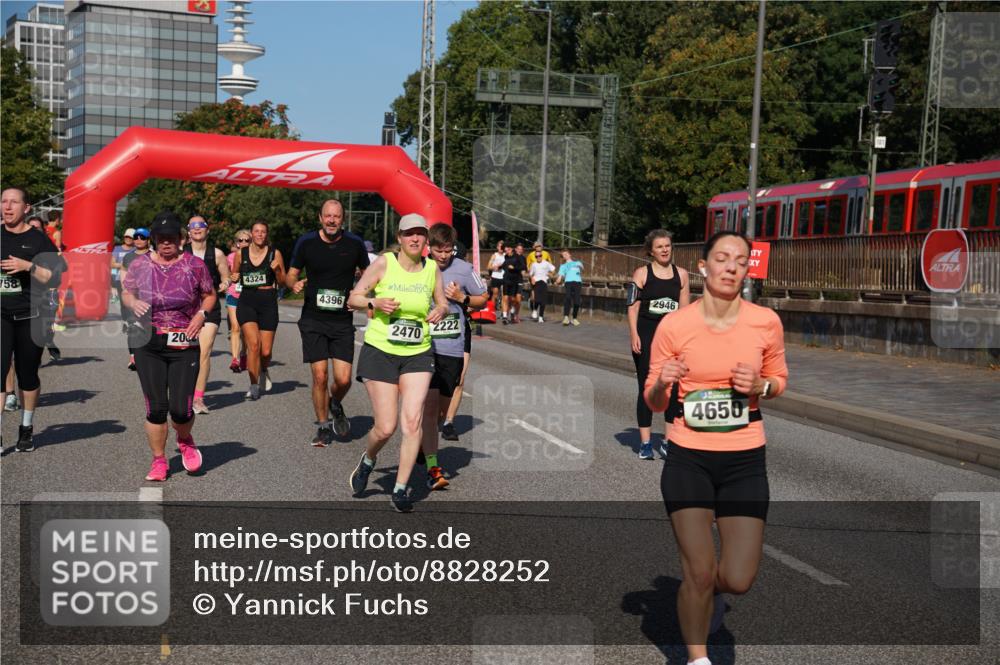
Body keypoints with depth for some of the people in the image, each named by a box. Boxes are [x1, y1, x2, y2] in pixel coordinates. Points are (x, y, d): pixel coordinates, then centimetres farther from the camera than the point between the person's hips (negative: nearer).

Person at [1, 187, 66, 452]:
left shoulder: (38, 239, -2)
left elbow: (57, 276, -7)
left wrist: (28, 266, -18)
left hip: (30, 317, -2)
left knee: (27, 375, 9)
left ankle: (26, 428, 26)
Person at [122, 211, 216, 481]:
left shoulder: (194, 264, 1)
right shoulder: (140, 264, 4)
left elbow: (210, 295, 12)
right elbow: (126, 292, 17)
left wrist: (202, 314, -7)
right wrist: (133, 303, -6)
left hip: (185, 347, -1)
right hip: (148, 347, 1)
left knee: (181, 409, -5)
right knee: (155, 407, 0)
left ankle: (185, 441, 30)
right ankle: (159, 460, 18)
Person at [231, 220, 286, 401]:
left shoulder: (275, 254, 2)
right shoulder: (241, 254, 5)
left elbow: (283, 282, 6)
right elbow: (234, 275, 20)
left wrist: (277, 270, -13)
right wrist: (234, 278, -3)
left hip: (268, 302, 0)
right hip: (247, 301, 0)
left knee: (266, 351, 0)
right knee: (253, 344, -17)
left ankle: (263, 372, 35)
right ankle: (254, 386, -6)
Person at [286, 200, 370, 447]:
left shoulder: (355, 244, 0)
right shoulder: (306, 242, -1)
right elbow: (291, 274, 9)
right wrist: (294, 283, -14)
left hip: (343, 321, 0)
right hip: (313, 319, 0)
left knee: (343, 379, -8)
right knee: (320, 377, -5)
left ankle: (335, 405, 27)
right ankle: (323, 426, 15)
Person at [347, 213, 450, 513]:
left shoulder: (433, 268, 4)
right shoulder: (383, 263, -5)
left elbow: (442, 303, 17)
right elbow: (353, 298, -1)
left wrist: (440, 311, -7)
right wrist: (375, 303, -21)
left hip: (418, 354, 2)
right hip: (380, 352, -2)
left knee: (413, 421, -11)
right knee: (385, 428, -4)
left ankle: (400, 489, 1)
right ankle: (367, 462, 31)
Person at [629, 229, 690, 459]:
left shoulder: (681, 274, 8)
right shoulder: (641, 273, -1)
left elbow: (685, 309, 10)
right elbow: (633, 306, -4)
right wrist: (634, 335, -13)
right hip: (646, 334, -3)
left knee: (674, 388, 1)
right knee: (646, 389, 3)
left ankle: (669, 440, 12)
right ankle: (645, 442, 10)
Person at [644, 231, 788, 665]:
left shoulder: (766, 322, -6)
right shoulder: (673, 326, -10)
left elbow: (779, 380, 10)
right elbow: (653, 403, 0)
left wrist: (760, 386, -13)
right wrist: (662, 384, -24)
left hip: (745, 461, 1)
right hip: (688, 460, -1)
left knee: (738, 579, 0)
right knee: (699, 573, -2)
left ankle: (706, 592, 38)